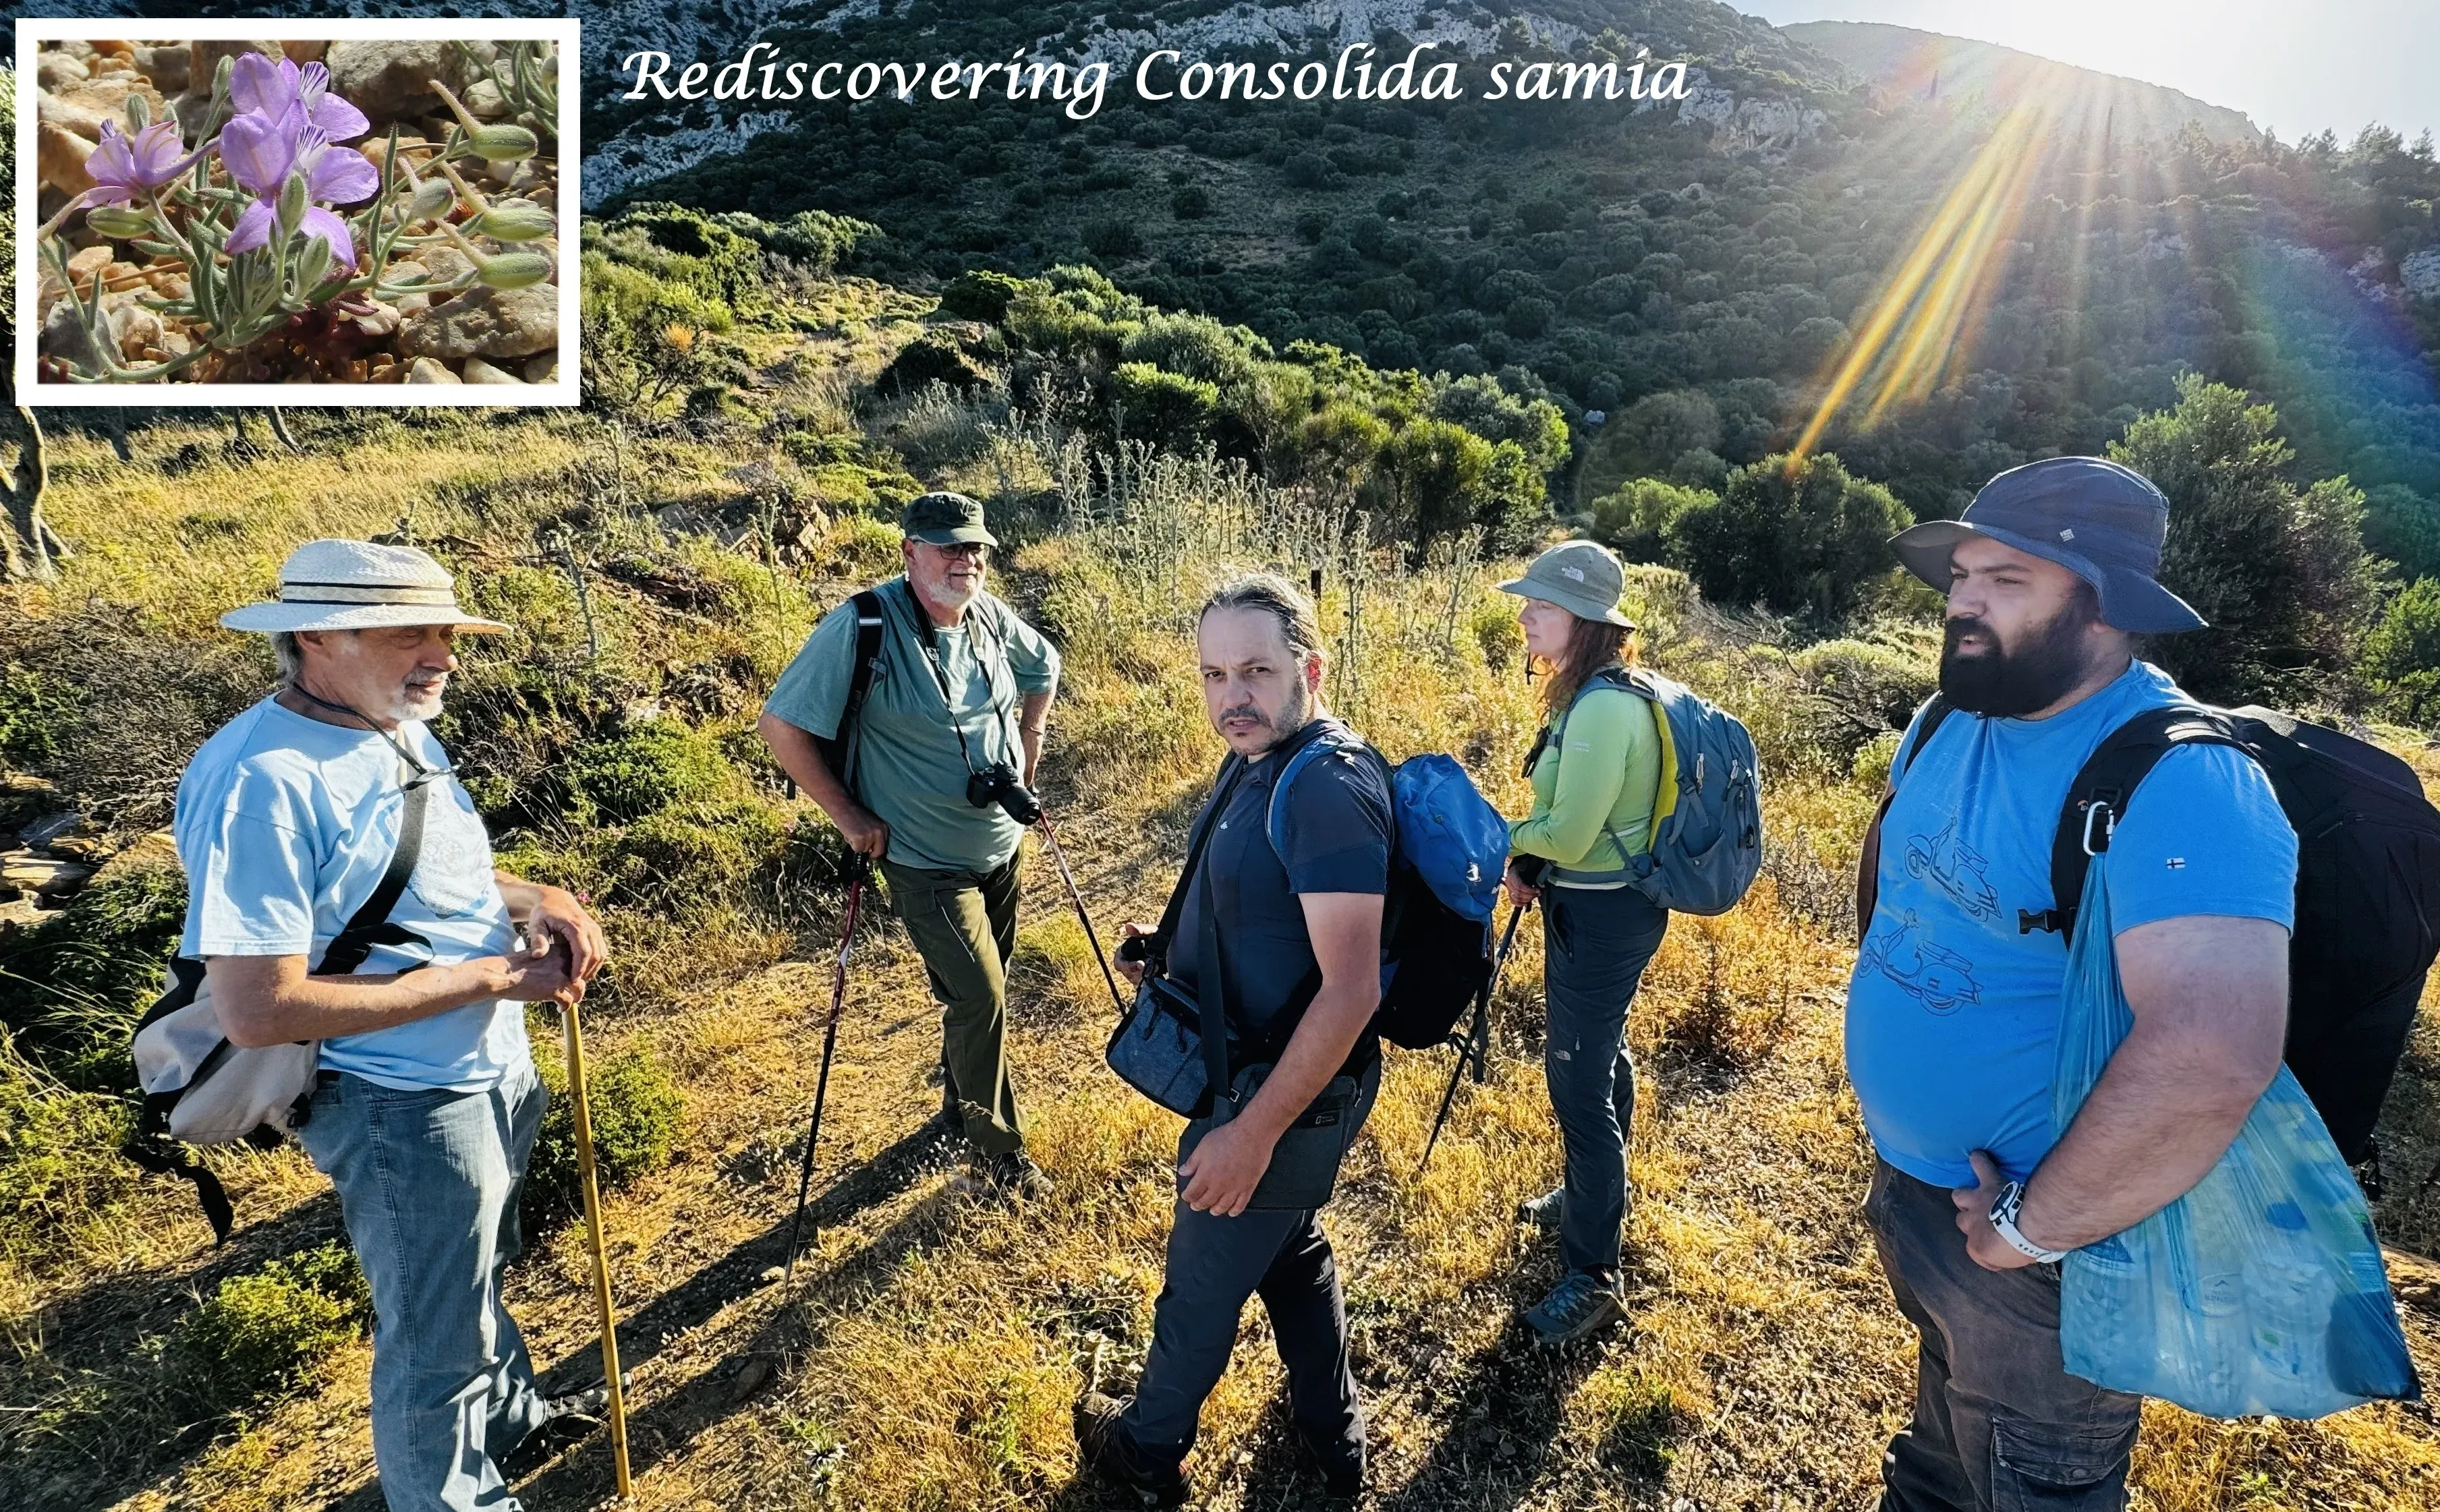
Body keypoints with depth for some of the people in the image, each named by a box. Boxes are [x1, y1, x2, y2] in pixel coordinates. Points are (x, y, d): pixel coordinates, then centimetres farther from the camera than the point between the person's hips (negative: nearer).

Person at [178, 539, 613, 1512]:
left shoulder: (401, 730, -1)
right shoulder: (262, 779, -27)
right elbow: (257, 1010, -30)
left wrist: (533, 902, -6)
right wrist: (489, 976, -25)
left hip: (493, 1069, 9)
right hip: (406, 1110, -9)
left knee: (476, 1275, 32)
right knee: (433, 1339, 14)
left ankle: (509, 1410, 56)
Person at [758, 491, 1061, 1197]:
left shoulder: (991, 618, -3)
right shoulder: (863, 626, -22)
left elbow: (1043, 670, 18)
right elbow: (782, 724, -19)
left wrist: (1026, 758, 10)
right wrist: (849, 816, -16)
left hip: (1003, 845, 7)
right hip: (927, 863, -6)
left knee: (982, 987, 21)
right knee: (980, 998, -7)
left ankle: (960, 1095, 46)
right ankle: (999, 1154, 13)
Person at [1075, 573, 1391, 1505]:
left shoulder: (1328, 784, -29)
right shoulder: (1259, 761, 2)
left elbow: (1350, 990, -31)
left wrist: (1255, 1132, -28)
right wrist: (1170, 951, 1)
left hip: (1290, 1089, -9)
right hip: (1261, 1069, 9)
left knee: (1203, 1282, 15)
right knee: (1290, 1245, 27)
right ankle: (1331, 1437, 49)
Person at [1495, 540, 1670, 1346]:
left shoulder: (1601, 707, -26)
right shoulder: (1588, 692, 6)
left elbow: (1569, 834, -25)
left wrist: (1514, 837, -6)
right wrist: (1528, 861, 2)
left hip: (1602, 915, -10)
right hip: (1598, 906, 10)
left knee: (1579, 1081, -2)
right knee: (1596, 1054, 24)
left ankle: (1591, 1277, 11)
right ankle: (1591, 1196, 45)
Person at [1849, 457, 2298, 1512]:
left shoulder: (2178, 782, -29)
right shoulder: (1948, 726, -2)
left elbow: (2214, 1056, -40)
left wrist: (2034, 1226, -28)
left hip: (2031, 1247, -6)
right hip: (1904, 1185, 7)